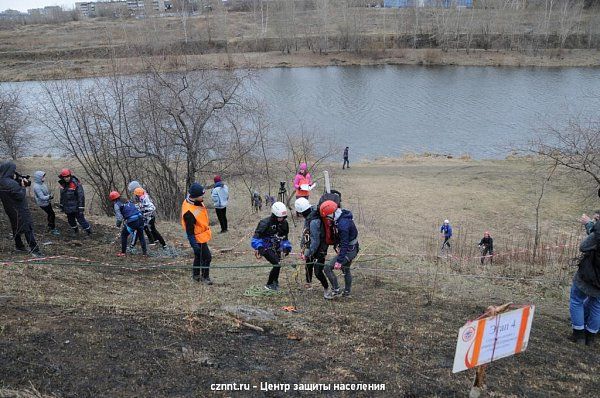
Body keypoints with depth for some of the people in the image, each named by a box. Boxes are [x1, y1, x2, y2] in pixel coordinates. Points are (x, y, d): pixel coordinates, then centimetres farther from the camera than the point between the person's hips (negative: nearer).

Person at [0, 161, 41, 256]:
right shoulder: (10, 183, -28)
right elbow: (21, 195, -24)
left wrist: (21, 180, -6)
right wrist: (23, 186, -9)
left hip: (11, 210, 10)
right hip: (19, 210, -10)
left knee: (16, 228, 22)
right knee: (28, 229, -5)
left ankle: (19, 246, 35)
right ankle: (34, 250, -5)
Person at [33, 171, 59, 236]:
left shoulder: (42, 184, 0)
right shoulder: (37, 187, -27)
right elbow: (42, 197, -30)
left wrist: (50, 196, 0)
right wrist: (49, 197, -38)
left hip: (47, 202, 9)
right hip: (43, 204, -9)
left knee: (50, 214, 21)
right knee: (52, 214, -4)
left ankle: (50, 227, 40)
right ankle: (52, 229, 8)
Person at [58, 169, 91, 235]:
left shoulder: (76, 184, -20)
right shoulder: (63, 184, 2)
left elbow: (81, 196, -19)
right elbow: (62, 196, 16)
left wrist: (81, 208, -20)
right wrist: (61, 205, 20)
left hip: (76, 207, -7)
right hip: (68, 207, 7)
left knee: (80, 219, -3)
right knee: (70, 220, 18)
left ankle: (89, 232, 11)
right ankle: (75, 231, 38)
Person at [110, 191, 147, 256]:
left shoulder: (116, 204, 4)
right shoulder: (128, 201, 23)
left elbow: (119, 217, -4)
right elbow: (137, 208, 22)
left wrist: (118, 225, 13)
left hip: (132, 221, -6)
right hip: (140, 218, 6)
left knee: (124, 235, 16)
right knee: (141, 235, 21)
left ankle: (123, 252, 19)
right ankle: (145, 251, 20)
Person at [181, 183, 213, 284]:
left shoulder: (197, 202, -8)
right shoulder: (189, 212, -35)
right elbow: (189, 231, -28)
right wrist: (194, 244, -24)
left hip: (203, 234, 9)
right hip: (198, 238, -9)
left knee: (198, 256, 23)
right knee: (207, 257, 1)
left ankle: (196, 275, 41)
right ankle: (205, 277, 21)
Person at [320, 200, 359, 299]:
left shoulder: (343, 224, -31)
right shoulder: (344, 215, 0)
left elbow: (344, 244, -29)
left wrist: (339, 261, -26)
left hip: (349, 250, -10)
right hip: (352, 249, 10)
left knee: (328, 268, -6)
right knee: (346, 269, 26)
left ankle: (335, 290, 6)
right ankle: (347, 292, 41)